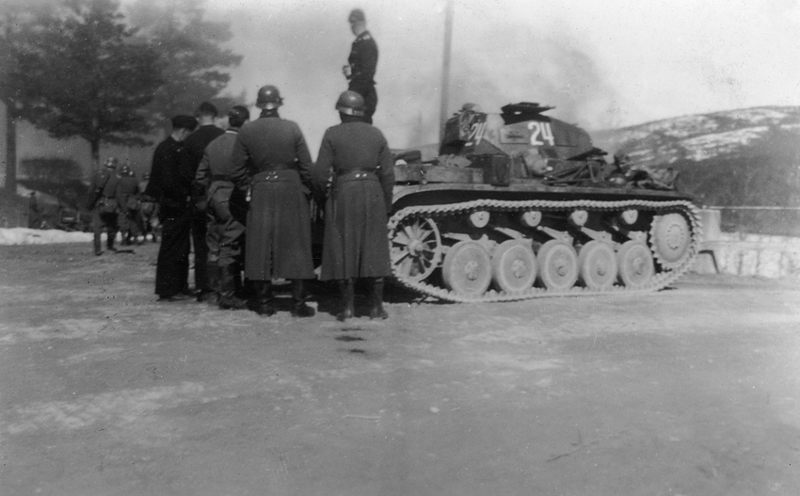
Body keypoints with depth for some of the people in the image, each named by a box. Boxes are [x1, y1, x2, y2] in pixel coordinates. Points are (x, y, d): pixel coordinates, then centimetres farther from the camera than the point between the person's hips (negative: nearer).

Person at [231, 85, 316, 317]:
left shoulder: (246, 131, 0)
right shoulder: (292, 128, -4)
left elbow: (238, 170, 2)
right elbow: (306, 166, -3)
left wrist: (247, 189, 16)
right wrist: (307, 191, 9)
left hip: (261, 192, 1)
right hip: (291, 191, -1)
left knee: (261, 246, 8)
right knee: (295, 246, 5)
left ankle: (264, 302, 12)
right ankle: (298, 302, 5)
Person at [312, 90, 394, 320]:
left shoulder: (332, 134, -2)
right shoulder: (376, 134, 6)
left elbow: (320, 172, -6)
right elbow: (388, 174, 4)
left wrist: (322, 192, 11)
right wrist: (386, 204, 11)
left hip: (343, 193, -2)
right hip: (372, 194, 2)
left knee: (344, 250, 5)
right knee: (374, 250, 7)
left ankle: (347, 306, 6)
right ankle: (376, 306, 8)